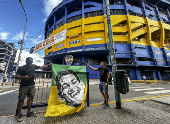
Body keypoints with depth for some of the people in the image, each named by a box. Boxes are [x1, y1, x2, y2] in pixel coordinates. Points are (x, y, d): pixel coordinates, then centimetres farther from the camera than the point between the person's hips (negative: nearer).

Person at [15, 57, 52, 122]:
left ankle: (29, 112, 23)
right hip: (24, 86, -5)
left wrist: (48, 65, 21)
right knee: (21, 99, 1)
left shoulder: (33, 66, 8)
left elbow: (41, 67, 20)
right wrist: (24, 77, -25)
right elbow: (16, 76, -7)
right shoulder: (21, 68, -5)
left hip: (32, 85, 5)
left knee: (31, 98, 10)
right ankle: (19, 114, 17)